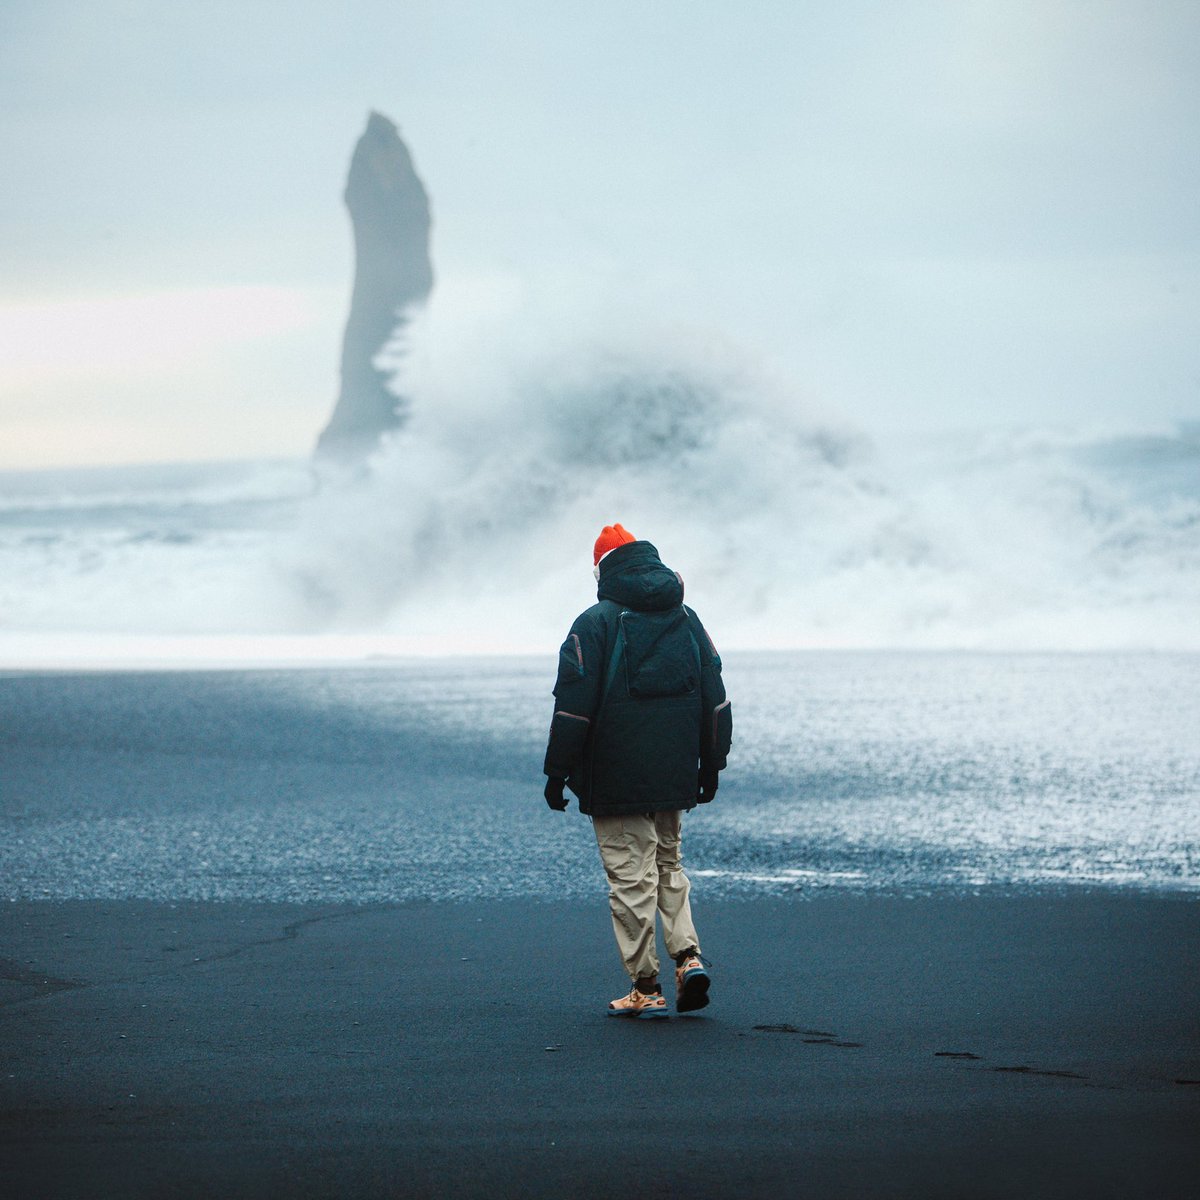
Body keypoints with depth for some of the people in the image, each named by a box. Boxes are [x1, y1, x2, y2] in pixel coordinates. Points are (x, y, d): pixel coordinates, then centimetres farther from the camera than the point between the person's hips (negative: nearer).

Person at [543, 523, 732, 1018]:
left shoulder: (595, 624, -7)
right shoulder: (687, 620, 9)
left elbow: (574, 705, -10)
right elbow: (715, 700, 12)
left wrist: (558, 772, -3)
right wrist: (710, 765, 19)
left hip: (617, 782, -5)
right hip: (675, 779, 5)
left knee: (631, 877, -2)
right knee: (669, 864, 19)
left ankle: (646, 988, -2)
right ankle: (688, 955, 2)